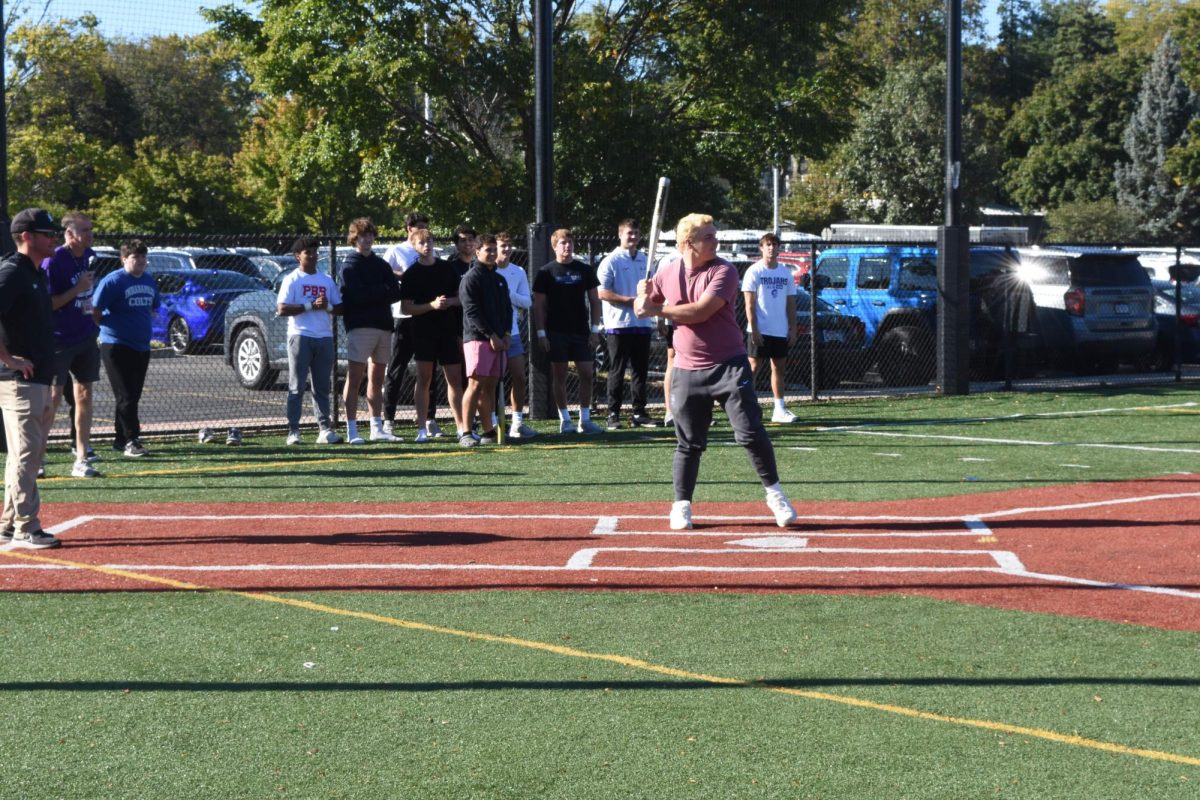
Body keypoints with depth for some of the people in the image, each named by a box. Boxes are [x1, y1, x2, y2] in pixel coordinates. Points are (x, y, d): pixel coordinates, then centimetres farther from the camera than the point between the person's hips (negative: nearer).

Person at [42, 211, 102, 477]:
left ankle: (82, 458, 11)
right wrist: (77, 290, -22)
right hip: (60, 340, -7)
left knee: (84, 395, 7)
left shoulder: (90, 256, 7)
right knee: (53, 396, -5)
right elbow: (46, 304, -17)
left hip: (86, 335, 7)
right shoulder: (54, 261, -15)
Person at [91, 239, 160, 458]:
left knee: (133, 396, 10)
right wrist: (110, 327, -8)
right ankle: (131, 440, -10)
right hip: (116, 346, -7)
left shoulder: (150, 282, 12)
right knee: (126, 396, -10)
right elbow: (95, 311, -11)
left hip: (141, 346, 7)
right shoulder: (113, 281, -11)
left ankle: (121, 440, 18)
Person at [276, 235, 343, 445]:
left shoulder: (327, 280, 17)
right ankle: (293, 431, -5)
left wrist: (327, 306, -6)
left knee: (322, 387, 6)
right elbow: (282, 309, -9)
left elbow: (340, 308, 15)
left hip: (324, 337, 5)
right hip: (300, 336, -5)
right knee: (297, 386, -5)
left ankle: (325, 429, 7)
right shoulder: (292, 279, 1)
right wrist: (311, 306, -15)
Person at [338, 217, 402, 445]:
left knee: (377, 380, 10)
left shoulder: (381, 265, 18)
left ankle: (377, 429, 15)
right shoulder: (350, 266, -1)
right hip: (360, 326, -6)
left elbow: (396, 293, 6)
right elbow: (356, 295, -14)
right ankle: (351, 431, -8)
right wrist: (383, 291, -4)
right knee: (354, 380, -8)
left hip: (383, 326, 6)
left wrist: (372, 294, -9)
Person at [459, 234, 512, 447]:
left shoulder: (500, 280, 20)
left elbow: (508, 308, 23)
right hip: (477, 339, -7)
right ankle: (466, 434, -15)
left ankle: (488, 431, 9)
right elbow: (472, 311, -12)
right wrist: (491, 335, -14)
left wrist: (506, 333, 7)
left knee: (490, 387, 7)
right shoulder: (471, 279, -5)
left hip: (498, 339, 7)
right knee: (476, 384, -14)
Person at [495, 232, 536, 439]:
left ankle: (518, 422, 12)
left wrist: (509, 294, -13)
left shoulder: (518, 272, 9)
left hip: (511, 332, 4)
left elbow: (527, 302, 4)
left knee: (520, 379, 4)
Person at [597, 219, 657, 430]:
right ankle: (613, 414, 1)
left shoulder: (645, 260, 15)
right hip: (619, 324, -6)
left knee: (641, 371, 7)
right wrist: (629, 300, -17)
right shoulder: (611, 261, -4)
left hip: (642, 324, 6)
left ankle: (639, 413, 12)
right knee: (617, 371, -2)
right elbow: (602, 292, -11)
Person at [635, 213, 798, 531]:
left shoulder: (723, 271, -9)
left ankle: (774, 493, 7)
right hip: (687, 370, 3)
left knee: (751, 432, -7)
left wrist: (657, 309, -16)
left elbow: (701, 311, -21)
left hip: (728, 366, -3)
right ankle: (681, 505, 16)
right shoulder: (667, 272, 4)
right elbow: (640, 309, 15)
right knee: (688, 442, 5)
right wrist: (643, 296, -9)